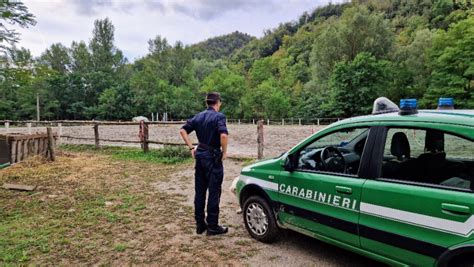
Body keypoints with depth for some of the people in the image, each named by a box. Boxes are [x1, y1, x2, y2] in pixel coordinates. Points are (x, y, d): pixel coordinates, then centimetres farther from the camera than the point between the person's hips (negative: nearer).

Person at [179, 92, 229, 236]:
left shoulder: (199, 116, 9)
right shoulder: (219, 116, -11)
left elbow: (183, 130, 6)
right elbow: (223, 135, -27)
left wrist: (191, 147, 6)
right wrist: (224, 151, -13)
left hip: (200, 155, 7)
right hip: (213, 157, -6)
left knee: (199, 191, 12)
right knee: (214, 192, 2)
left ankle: (200, 224, 21)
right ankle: (212, 226, 9)